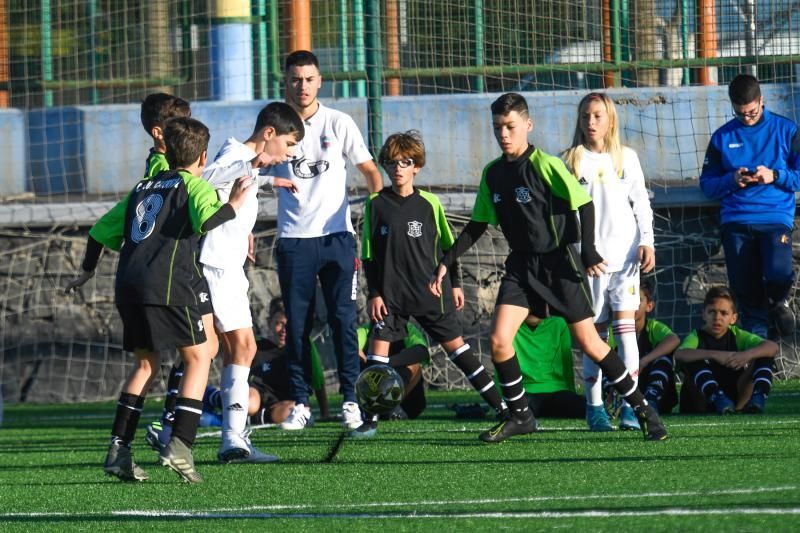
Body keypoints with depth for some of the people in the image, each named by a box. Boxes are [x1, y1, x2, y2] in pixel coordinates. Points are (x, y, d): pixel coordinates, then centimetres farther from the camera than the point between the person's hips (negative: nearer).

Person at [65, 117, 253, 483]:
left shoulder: (142, 188, 25)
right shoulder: (194, 184, 7)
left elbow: (100, 231, 29)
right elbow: (205, 220, -16)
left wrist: (88, 272, 42)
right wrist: (233, 206, -1)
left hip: (127, 287, 6)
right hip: (167, 285, -6)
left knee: (146, 364, 19)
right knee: (199, 358, 4)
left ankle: (118, 450, 9)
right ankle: (179, 446, -12)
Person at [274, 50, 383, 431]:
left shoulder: (339, 123, 3)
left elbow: (369, 171, 9)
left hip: (337, 234, -1)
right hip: (293, 239, 1)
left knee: (343, 319, -3)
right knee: (297, 324, 2)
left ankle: (350, 399, 4)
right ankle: (300, 403, 8)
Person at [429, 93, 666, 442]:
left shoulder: (545, 165, -13)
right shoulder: (493, 174, 5)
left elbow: (584, 204, -11)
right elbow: (478, 225, 16)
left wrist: (588, 249, -22)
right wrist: (446, 262, 10)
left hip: (560, 263, -5)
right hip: (521, 266, 5)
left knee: (588, 341, -4)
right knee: (499, 340, -9)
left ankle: (641, 408, 10)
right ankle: (520, 416, 7)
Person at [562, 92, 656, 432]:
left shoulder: (626, 158, 9)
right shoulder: (571, 161, 5)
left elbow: (641, 203, 11)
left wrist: (647, 242, -2)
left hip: (625, 254, 1)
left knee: (625, 326, -9)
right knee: (595, 332, 0)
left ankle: (630, 405, -9)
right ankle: (594, 406, 8)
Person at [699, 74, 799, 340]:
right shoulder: (722, 137, 10)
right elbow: (707, 184, 9)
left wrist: (774, 176, -13)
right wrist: (731, 180, -10)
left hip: (776, 216, -2)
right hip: (736, 221, 2)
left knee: (778, 275, -25)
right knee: (746, 291, 1)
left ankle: (778, 302, 8)